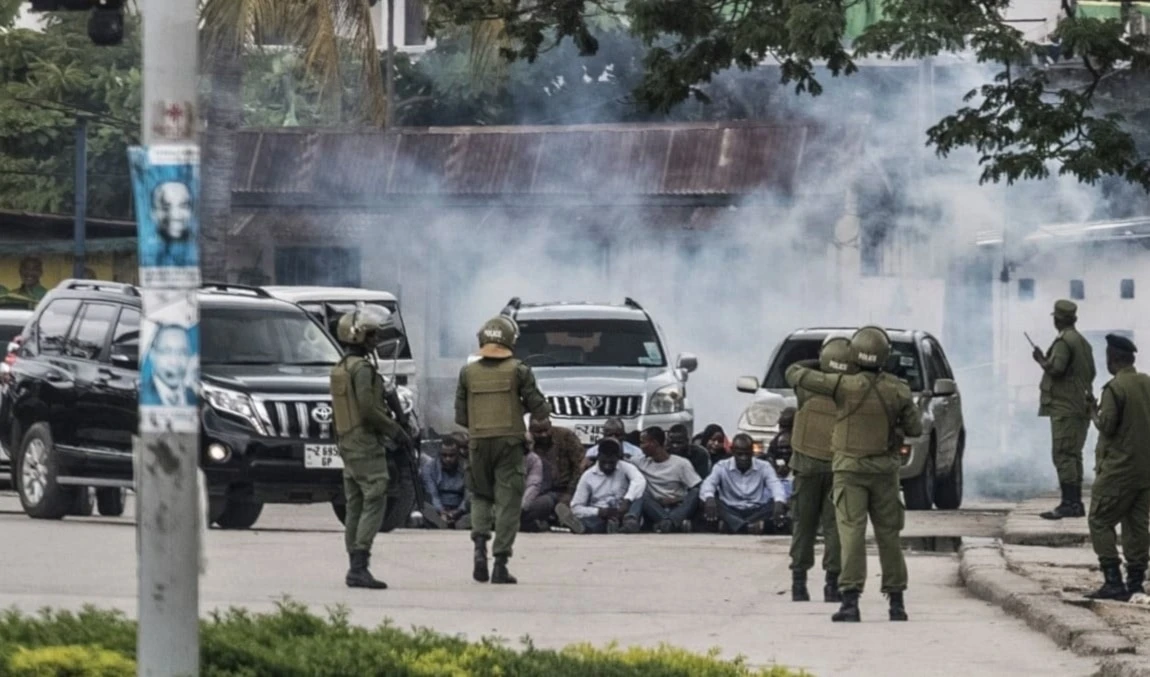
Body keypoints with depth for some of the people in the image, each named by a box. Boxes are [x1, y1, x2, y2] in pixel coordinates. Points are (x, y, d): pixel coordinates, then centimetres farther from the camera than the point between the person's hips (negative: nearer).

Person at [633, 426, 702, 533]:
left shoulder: (681, 463, 1)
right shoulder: (641, 463, 13)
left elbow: (697, 489, -7)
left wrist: (677, 500, -19)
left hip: (678, 509, -2)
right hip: (656, 509, 2)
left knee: (695, 493, -32)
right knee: (642, 495, -28)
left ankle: (669, 521, -57)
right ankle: (677, 522, -47)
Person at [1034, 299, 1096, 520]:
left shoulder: (1064, 341, -12)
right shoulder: (1083, 342, 17)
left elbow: (1056, 368, -23)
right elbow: (1091, 373, 21)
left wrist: (1041, 360, -5)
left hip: (1064, 407, -9)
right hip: (1082, 406, 9)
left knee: (1063, 455, -11)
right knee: (1074, 455, 14)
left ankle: (1069, 503, -16)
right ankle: (1076, 503, 15)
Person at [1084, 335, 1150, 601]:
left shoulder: (1115, 388, -15)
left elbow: (1106, 427, -18)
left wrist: (1094, 413, 1)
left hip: (1118, 468, -7)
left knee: (1100, 521, 0)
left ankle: (1113, 582, -9)